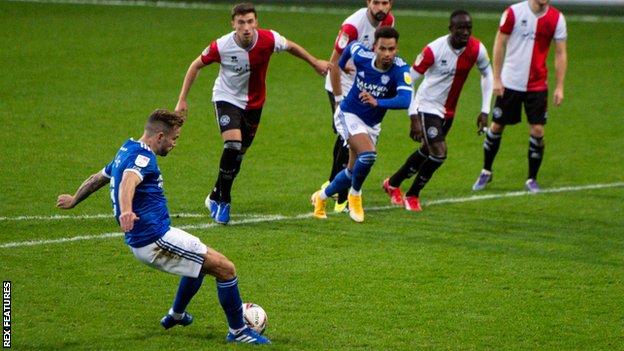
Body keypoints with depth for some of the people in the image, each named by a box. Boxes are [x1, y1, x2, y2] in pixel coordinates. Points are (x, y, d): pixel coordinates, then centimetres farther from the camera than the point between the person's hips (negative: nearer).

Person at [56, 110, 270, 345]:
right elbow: (128, 182, -36)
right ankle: (238, 331, -1)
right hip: (156, 239, -11)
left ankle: (176, 315, 47)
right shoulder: (142, 156, -14)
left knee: (201, 261, 32)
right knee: (225, 269, -9)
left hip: (142, 243, 11)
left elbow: (98, 178, 32)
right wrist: (126, 211, -55)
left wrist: (73, 200, 48)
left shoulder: (126, 152, 17)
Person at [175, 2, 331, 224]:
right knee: (233, 144, -24)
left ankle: (216, 197, 32)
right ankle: (222, 201, -10)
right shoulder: (222, 46, -25)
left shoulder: (269, 40, -22)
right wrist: (182, 100, -9)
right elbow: (196, 66, -9)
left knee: (239, 154, 11)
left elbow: (291, 47, 1)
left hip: (254, 103, 4)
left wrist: (315, 62, 13)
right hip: (227, 98, -4)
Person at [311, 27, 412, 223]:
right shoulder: (361, 56, -21)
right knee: (368, 154, -28)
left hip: (371, 124, 3)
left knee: (353, 171, 14)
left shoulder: (400, 69, -26)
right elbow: (351, 45, 5)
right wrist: (339, 66, 22)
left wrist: (377, 102, -56)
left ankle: (321, 197, 40)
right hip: (348, 115, -3)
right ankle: (355, 195, -2)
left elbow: (405, 100, -42)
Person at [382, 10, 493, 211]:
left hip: (448, 112, 6)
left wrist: (485, 111, 3)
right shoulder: (434, 49, -25)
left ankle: (393, 184, 41)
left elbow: (487, 74, 8)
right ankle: (412, 196, 5)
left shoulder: (476, 49, -12)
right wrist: (414, 118, -24)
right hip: (428, 107, -6)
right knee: (439, 153, -17)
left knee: (426, 152, 19)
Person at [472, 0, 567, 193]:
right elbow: (500, 44, -2)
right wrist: (496, 79, -4)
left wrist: (559, 87, -2)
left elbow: (561, 53, 2)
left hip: (537, 86, 1)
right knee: (496, 126, 7)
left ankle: (532, 179, 11)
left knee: (537, 130, -6)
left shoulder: (556, 18, -3)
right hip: (510, 82, -1)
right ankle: (486, 172, 28)